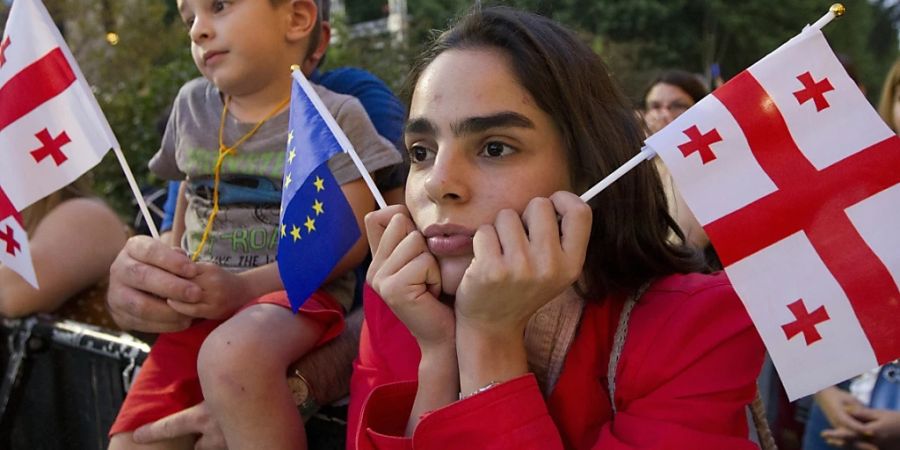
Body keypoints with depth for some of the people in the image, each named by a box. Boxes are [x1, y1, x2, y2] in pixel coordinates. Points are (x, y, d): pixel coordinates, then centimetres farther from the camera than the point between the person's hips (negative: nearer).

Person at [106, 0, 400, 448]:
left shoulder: (335, 116, -3)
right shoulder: (191, 104, 13)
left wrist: (245, 286, -21)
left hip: (297, 292, -5)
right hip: (198, 307, 5)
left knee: (232, 355, -38)